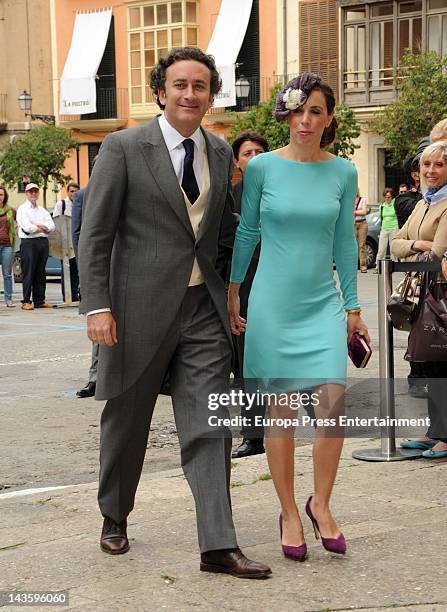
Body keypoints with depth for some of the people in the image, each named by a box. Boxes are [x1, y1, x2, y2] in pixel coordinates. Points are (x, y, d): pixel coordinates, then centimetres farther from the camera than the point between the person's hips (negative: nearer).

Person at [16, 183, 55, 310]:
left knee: (41, 273, 5)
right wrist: (42, 228, 0)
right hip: (29, 242, -6)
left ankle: (39, 300, 8)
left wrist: (37, 226, -8)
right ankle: (26, 301, -6)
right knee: (28, 273, -8)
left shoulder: (42, 210, 20)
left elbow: (51, 226, 6)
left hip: (43, 242, 6)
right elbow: (27, 227, -12)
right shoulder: (22, 209, 2)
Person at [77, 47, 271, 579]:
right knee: (126, 422, 13)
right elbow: (95, 233, -7)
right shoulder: (123, 149, -6)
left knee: (209, 427, -3)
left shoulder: (220, 153, 10)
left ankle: (218, 546, -1)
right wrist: (97, 306, -14)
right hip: (141, 309, -3)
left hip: (203, 308, 3)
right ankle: (114, 518, 36)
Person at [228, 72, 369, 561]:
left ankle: (320, 505, 10)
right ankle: (289, 513, 17)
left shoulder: (342, 172, 3)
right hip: (274, 301, -1)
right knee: (279, 410, 3)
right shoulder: (263, 167, -3)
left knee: (333, 402, -10)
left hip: (324, 302, 2)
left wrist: (353, 306, 10)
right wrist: (232, 293, 10)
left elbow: (344, 241, 9)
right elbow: (246, 232, 6)